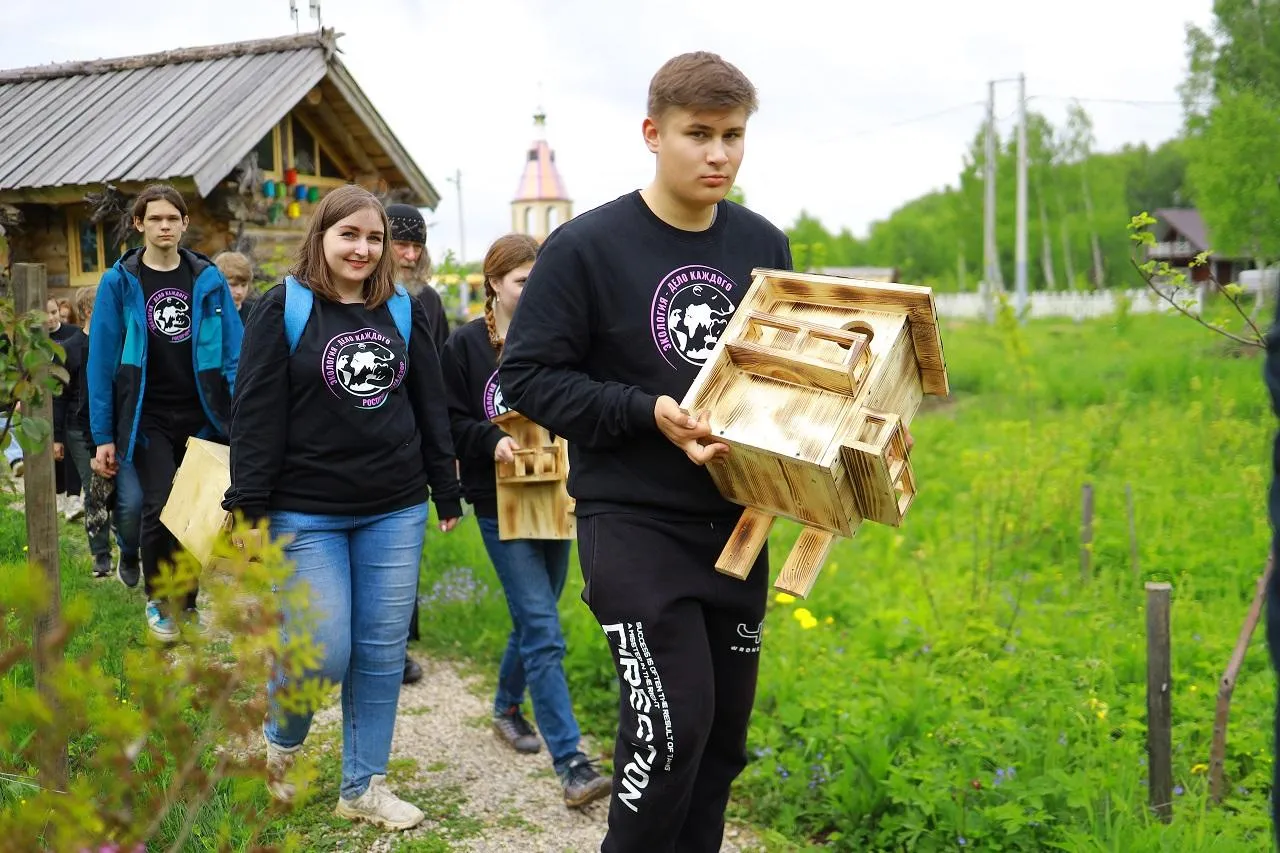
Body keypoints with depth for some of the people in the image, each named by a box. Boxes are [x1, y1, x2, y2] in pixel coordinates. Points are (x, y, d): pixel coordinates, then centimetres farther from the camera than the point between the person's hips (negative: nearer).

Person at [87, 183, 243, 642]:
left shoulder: (208, 279, 4)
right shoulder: (119, 282, 0)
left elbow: (233, 351, 2)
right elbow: (102, 360, -1)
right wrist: (103, 436, -4)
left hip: (202, 415, 2)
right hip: (148, 418, -2)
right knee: (161, 508, -9)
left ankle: (187, 603, 25)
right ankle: (157, 600, 14)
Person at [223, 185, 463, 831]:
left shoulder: (403, 310, 9)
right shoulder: (285, 308, -3)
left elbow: (431, 406, 13)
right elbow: (256, 412, -6)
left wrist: (446, 492, 12)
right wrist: (247, 507, -10)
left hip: (396, 512, 4)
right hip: (307, 513, -4)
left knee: (382, 653, 6)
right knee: (324, 652, -6)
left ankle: (363, 787, 21)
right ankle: (278, 742, 26)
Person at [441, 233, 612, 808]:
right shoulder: (465, 345, -2)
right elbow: (450, 424, -2)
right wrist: (491, 440, -20)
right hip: (501, 501, -4)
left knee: (533, 620, 17)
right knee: (543, 632, -10)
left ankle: (507, 707, 43)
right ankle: (571, 765, -8)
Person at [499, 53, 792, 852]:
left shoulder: (764, 245, 6)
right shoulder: (587, 246, -10)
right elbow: (528, 376, -9)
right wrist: (648, 413, -20)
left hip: (735, 522, 5)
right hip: (633, 521, -5)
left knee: (724, 732, 11)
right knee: (672, 724, -13)